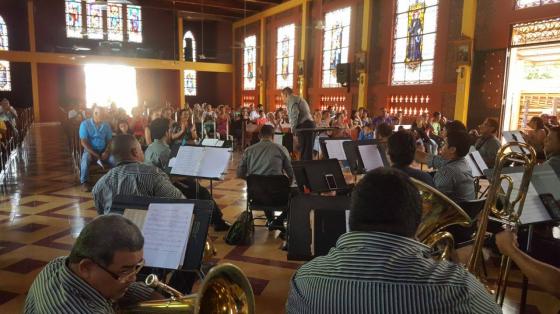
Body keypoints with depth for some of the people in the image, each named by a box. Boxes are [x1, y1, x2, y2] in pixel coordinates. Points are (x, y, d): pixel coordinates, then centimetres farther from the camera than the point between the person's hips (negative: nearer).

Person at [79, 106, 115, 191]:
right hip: (90, 150, -2)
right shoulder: (85, 124, -5)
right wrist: (94, 154, -20)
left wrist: (106, 152, -13)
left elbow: (109, 140, 6)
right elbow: (83, 142, -10)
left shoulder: (106, 125, 6)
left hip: (103, 151, 3)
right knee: (85, 159, -35)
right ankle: (84, 182, -17)